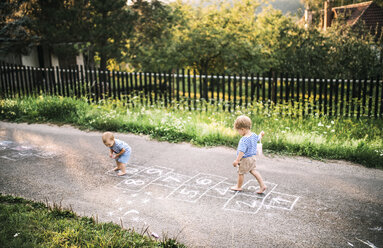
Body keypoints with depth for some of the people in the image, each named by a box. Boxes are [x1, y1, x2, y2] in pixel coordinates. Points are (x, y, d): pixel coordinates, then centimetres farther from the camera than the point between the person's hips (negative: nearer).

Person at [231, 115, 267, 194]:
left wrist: (237, 160, -29)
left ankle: (238, 187, 27)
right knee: (253, 170, 18)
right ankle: (262, 185, 14)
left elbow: (242, 151, -31)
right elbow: (258, 137, 23)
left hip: (245, 159, -9)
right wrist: (261, 134, 45)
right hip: (252, 158, 9)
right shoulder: (253, 135, -1)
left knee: (241, 173, 9)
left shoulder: (244, 140, -28)